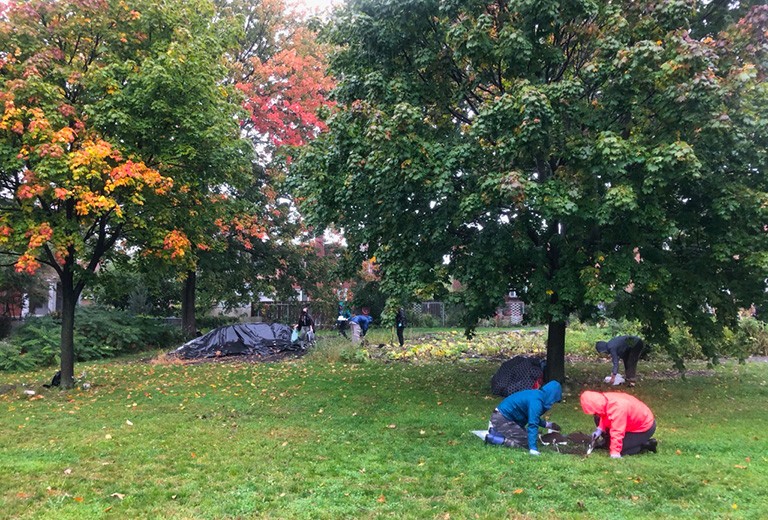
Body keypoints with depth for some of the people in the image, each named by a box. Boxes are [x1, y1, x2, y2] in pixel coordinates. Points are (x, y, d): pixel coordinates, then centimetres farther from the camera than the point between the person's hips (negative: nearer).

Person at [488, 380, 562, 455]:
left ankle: (494, 430, 15)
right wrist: (533, 449, -30)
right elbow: (533, 425, -28)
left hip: (502, 415, 10)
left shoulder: (537, 394, 8)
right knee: (524, 441, -7)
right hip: (501, 418, -10)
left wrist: (548, 424, 26)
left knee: (523, 435, 17)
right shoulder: (536, 401, -22)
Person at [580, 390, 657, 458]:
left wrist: (615, 453, -32)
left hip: (645, 428, -9)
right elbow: (604, 416, 5)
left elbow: (617, 433, -36)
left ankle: (647, 445, -1)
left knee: (620, 449, -14)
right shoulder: (604, 399, -14)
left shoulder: (617, 408, -39)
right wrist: (600, 429, -9)